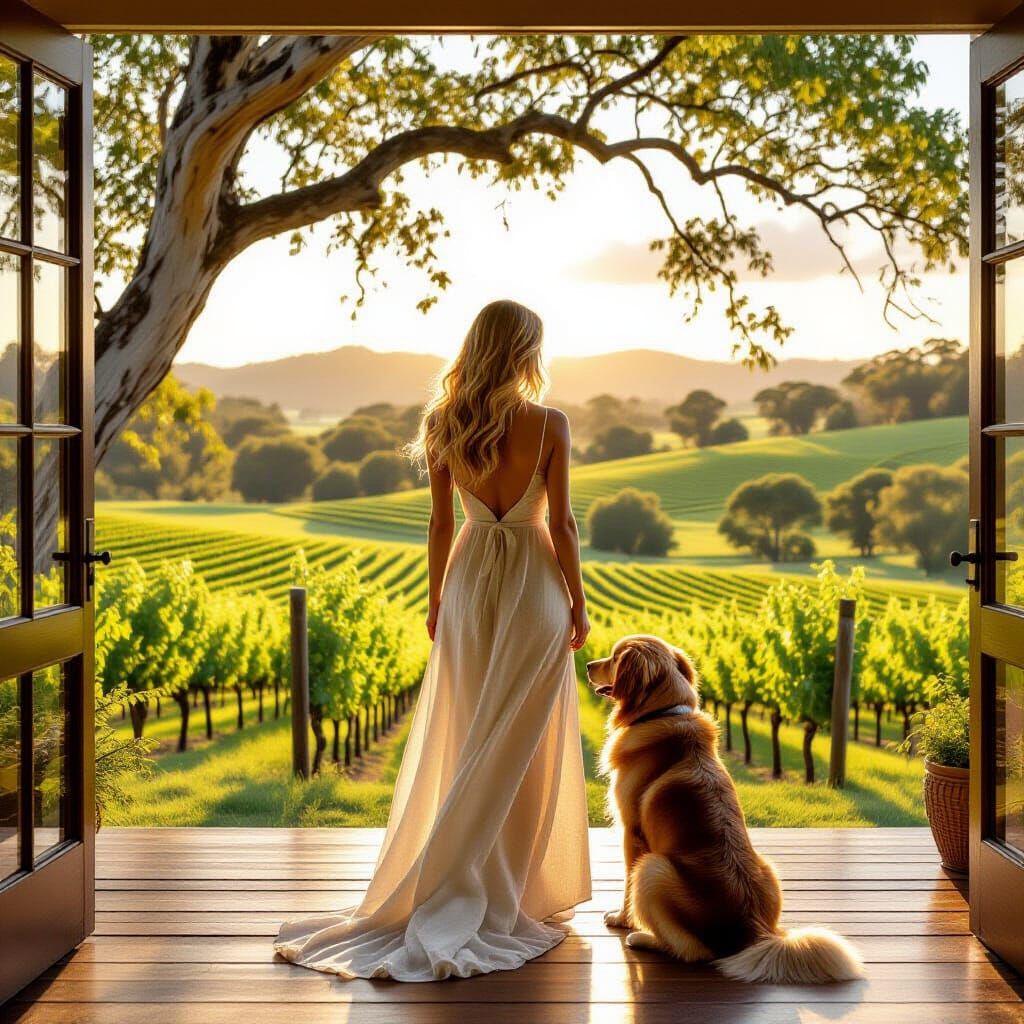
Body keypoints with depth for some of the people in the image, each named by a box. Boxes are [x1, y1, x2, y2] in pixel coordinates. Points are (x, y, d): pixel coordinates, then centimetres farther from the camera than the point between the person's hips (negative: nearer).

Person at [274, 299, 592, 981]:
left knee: (466, 746, 13)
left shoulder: (444, 425, -2)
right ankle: (505, 897, 8)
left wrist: (437, 598, 13)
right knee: (521, 749, 5)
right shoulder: (550, 425, -12)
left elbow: (442, 522, 2)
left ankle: (465, 891, 19)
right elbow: (561, 525, -10)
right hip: (533, 590, -3)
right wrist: (579, 601, 1)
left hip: (469, 585, 4)